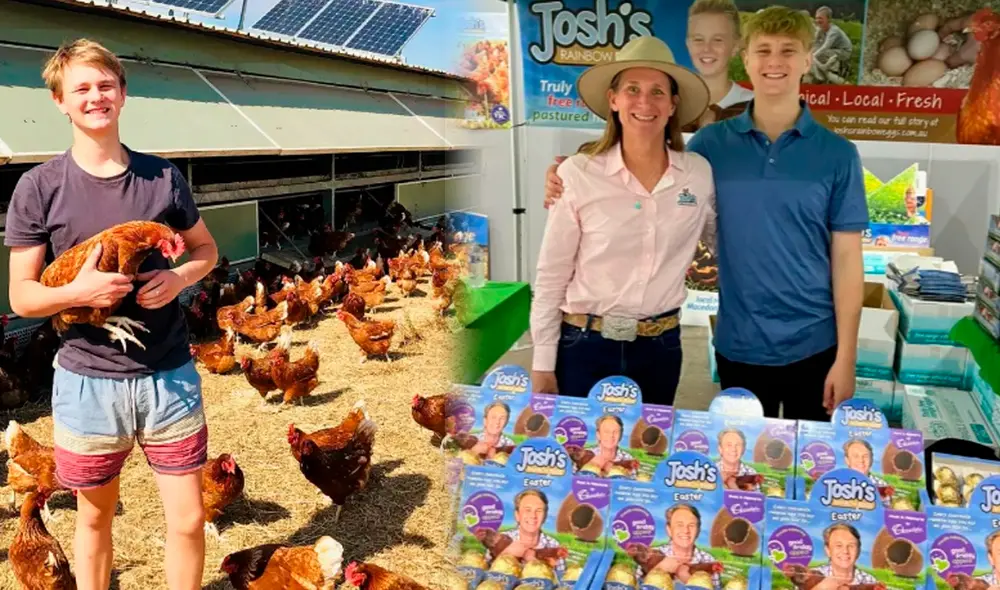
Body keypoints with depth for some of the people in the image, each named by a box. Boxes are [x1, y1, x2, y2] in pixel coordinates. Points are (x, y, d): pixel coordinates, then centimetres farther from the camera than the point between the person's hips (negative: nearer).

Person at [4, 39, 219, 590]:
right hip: (88, 380, -1)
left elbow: (206, 247, 13)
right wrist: (78, 291, -23)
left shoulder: (162, 176, -1)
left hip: (169, 374, 1)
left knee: (188, 519, 7)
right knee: (95, 516, 18)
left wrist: (178, 278, -8)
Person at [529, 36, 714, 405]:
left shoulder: (700, 174, -1)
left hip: (660, 347, 3)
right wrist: (543, 363, -5)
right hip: (584, 345, -3)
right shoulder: (578, 174, -10)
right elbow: (551, 276, -6)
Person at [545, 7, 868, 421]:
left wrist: (846, 355, -7)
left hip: (813, 344, 0)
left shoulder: (837, 154, -4)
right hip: (738, 344, 1)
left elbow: (846, 258, -4)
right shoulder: (712, 143, -1)